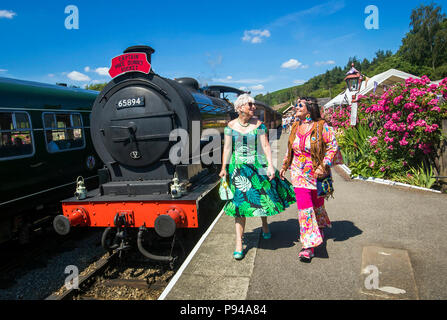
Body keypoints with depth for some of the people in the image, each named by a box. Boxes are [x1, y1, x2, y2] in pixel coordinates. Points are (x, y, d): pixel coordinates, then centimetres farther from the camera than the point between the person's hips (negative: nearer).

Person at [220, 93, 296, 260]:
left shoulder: (258, 124, 0)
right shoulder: (231, 126, 2)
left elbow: (265, 146, -3)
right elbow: (227, 148, 4)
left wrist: (270, 165, -12)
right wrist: (224, 168, 0)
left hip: (257, 166, 0)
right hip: (238, 168, 0)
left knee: (262, 198, 11)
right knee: (239, 202, -1)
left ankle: (265, 226, 43)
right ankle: (239, 244, 5)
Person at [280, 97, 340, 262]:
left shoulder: (322, 126, -10)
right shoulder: (296, 126, 5)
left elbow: (333, 146, -9)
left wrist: (324, 166, -17)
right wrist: (284, 166, 12)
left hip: (317, 172, -2)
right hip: (299, 172, 3)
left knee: (317, 203, 15)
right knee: (304, 204, -6)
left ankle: (319, 229, 45)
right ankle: (308, 246, 1)